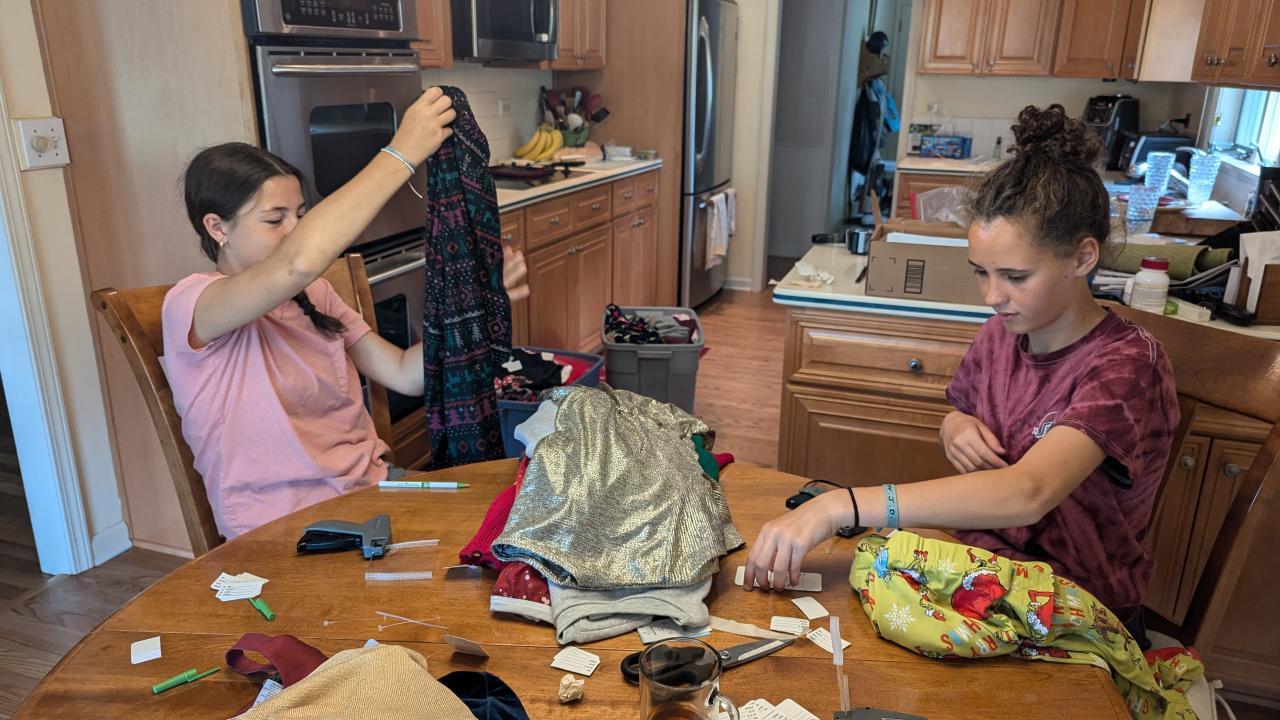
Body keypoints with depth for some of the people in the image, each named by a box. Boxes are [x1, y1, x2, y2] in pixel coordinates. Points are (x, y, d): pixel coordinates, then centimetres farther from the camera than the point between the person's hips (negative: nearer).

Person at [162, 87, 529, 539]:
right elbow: (298, 262, -34)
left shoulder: (313, 295, 10)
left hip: (372, 484, 7)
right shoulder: (189, 305, -13)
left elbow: (406, 375, 3)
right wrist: (402, 153, -30)